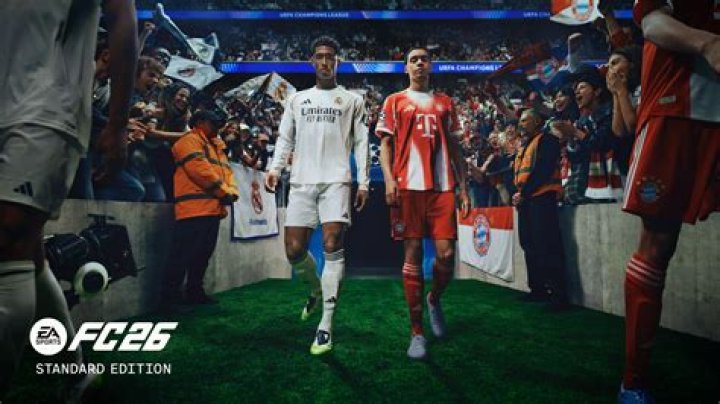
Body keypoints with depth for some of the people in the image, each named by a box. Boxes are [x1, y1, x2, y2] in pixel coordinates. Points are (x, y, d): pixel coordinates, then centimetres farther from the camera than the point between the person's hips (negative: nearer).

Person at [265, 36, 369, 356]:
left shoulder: (352, 100, 12)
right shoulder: (297, 99, 19)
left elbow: (361, 143, 8)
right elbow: (285, 138, 16)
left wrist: (363, 182, -1)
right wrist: (275, 168, -1)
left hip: (336, 180, -3)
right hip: (302, 182, 3)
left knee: (332, 247, -15)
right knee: (294, 250, -1)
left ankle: (325, 326, -11)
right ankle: (317, 290, 32)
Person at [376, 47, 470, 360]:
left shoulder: (445, 102, 20)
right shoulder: (395, 101, 13)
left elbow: (454, 146, 18)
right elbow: (385, 143, 6)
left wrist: (463, 187, 10)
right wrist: (389, 179, -11)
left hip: (442, 186, 2)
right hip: (408, 186, -2)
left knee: (446, 254, -5)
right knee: (413, 255, -2)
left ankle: (434, 300, 27)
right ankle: (417, 332, 6)